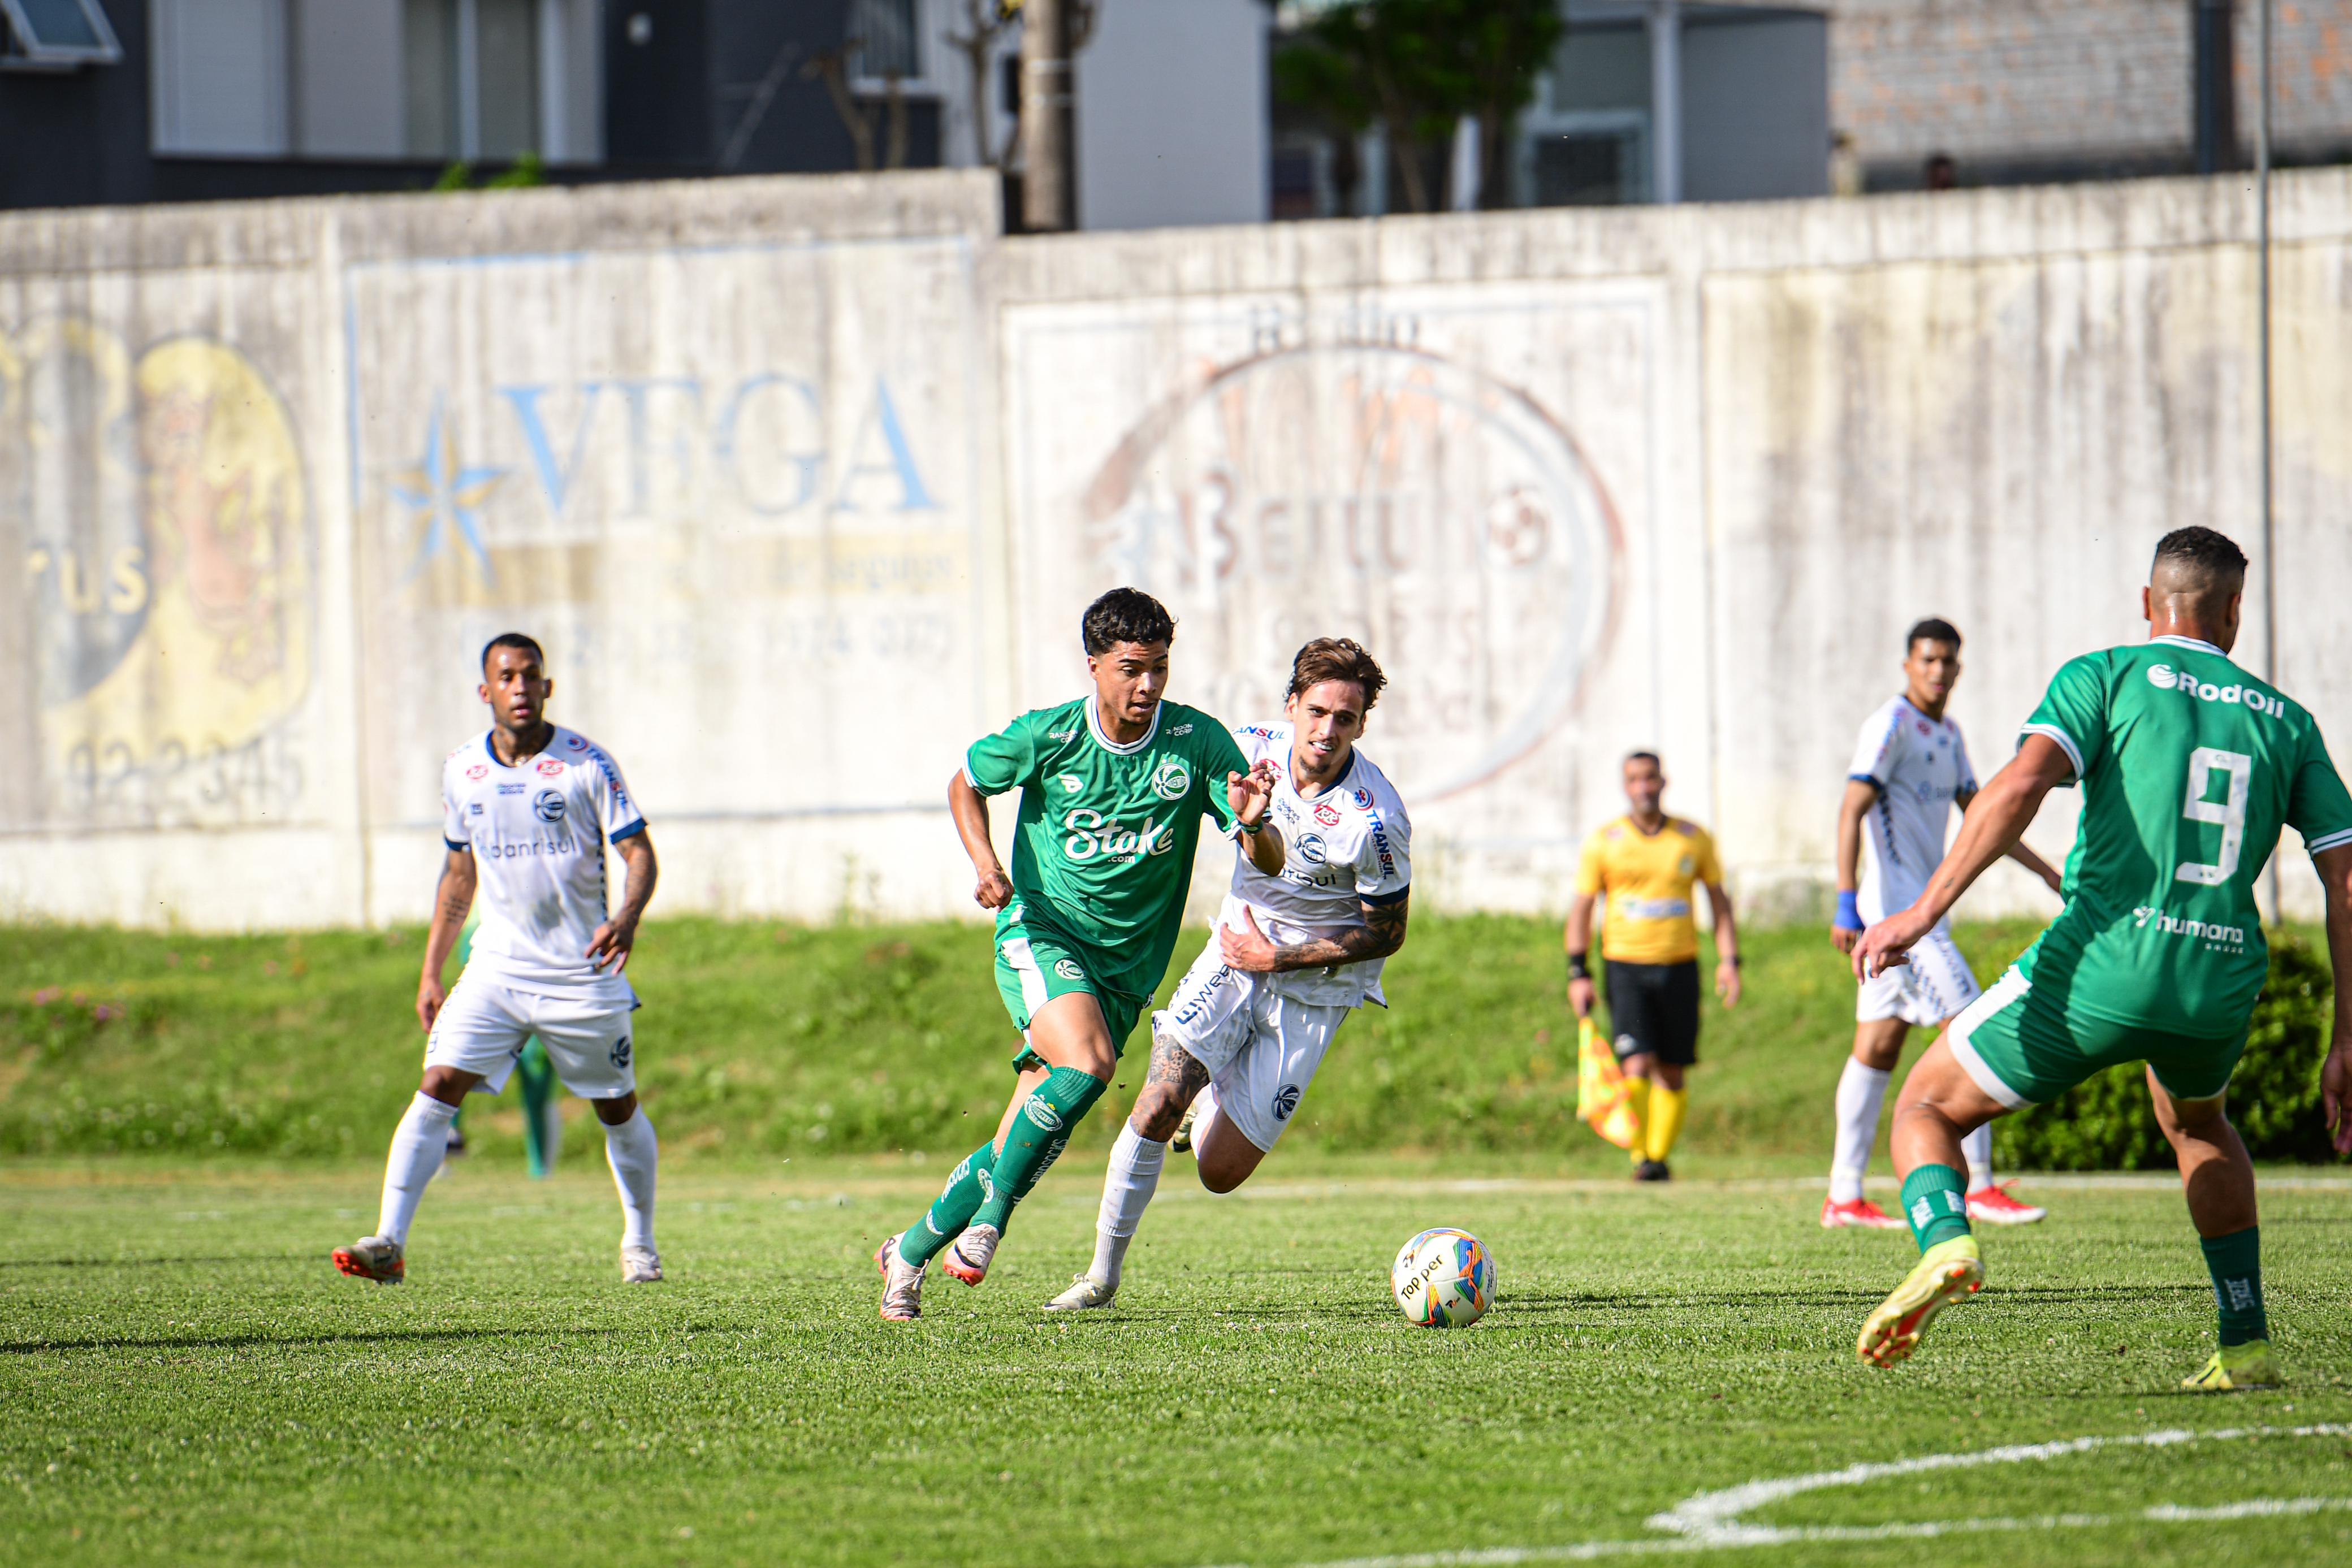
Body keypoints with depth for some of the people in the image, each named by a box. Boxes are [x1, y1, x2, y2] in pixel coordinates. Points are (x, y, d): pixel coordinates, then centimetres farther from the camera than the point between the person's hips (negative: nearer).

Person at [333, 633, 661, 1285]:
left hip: (582, 971, -2)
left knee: (618, 1111, 9)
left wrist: (627, 918, -28)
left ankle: (640, 1244, 32)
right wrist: (431, 972, 14)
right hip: (497, 967, 2)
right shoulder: (461, 771, 5)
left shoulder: (586, 764, -8)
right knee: (437, 1088, -14)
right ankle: (389, 1243, -18)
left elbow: (639, 852, -7)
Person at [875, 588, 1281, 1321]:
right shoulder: (1047, 736, -11)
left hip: (1128, 965, 3)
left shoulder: (1197, 741, -9)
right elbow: (966, 784, 9)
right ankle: (988, 1222, -18)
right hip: (1041, 932, -3)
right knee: (1087, 1063, -32)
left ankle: (911, 1251, 21)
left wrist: (1252, 823, -32)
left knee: (1023, 1142, 1)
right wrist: (984, 860, -9)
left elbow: (1268, 863, -9)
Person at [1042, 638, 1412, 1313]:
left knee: (1220, 1172, -1)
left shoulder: (1375, 820, -24)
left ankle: (1207, 1108, 36)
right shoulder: (1253, 749, -12)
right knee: (1159, 1104, -16)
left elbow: (1386, 933, -12)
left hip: (1316, 990, -3)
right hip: (1236, 953, 3)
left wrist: (1276, 958, -15)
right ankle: (1103, 1274, -2)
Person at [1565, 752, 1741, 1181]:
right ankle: (1640, 1158, -9)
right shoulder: (1604, 843, 3)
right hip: (1625, 966, -2)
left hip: (1679, 966, 2)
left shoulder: (1693, 839, 7)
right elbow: (1580, 908, 6)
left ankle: (1660, 1156, 15)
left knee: (1672, 1076, 3)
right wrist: (1579, 974, -1)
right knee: (1637, 1066, -15)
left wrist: (1729, 961, 4)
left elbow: (1720, 902, 14)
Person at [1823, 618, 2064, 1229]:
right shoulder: (1891, 725, -11)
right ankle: (1979, 1186, -10)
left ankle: (1844, 1197, 8)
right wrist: (1846, 900, -25)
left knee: (1877, 1047, 8)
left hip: (1915, 910, 9)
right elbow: (1852, 810, -18)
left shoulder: (1947, 735, 16)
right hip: (1899, 905, -9)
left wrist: (2049, 874, 23)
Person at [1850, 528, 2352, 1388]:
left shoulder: (2104, 678, 4)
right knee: (2197, 1122, 38)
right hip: (2221, 989, 4)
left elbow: (2022, 782, -14)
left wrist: (1925, 910, -18)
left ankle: (1944, 1242, -20)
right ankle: (2247, 1345, 31)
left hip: (2099, 970, -4)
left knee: (1926, 1107, 13)